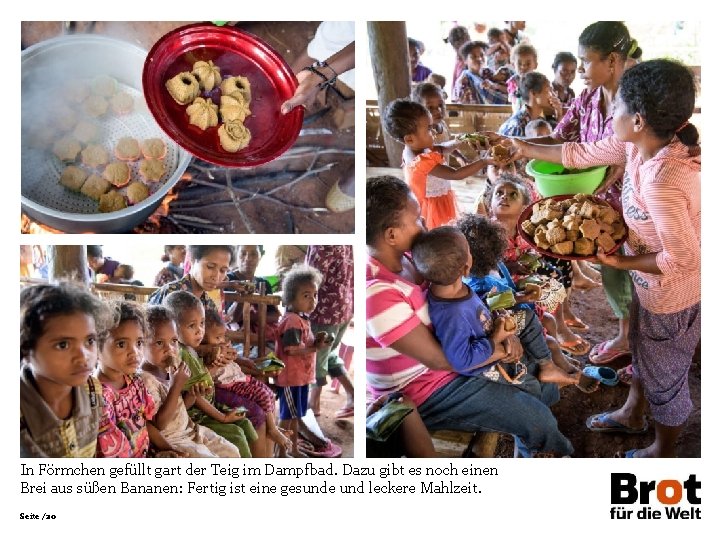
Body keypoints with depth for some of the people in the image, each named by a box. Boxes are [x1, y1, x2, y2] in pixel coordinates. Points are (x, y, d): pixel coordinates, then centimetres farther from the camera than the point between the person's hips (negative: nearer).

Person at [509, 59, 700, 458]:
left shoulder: (662, 182, -40)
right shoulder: (639, 144, -13)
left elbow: (683, 258, -32)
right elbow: (582, 154, 3)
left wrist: (621, 262, -21)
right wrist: (526, 150, 9)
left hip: (673, 297, -8)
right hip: (650, 285, 9)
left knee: (664, 376, 16)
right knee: (642, 351, 31)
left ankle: (663, 452, 43)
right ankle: (631, 414, 58)